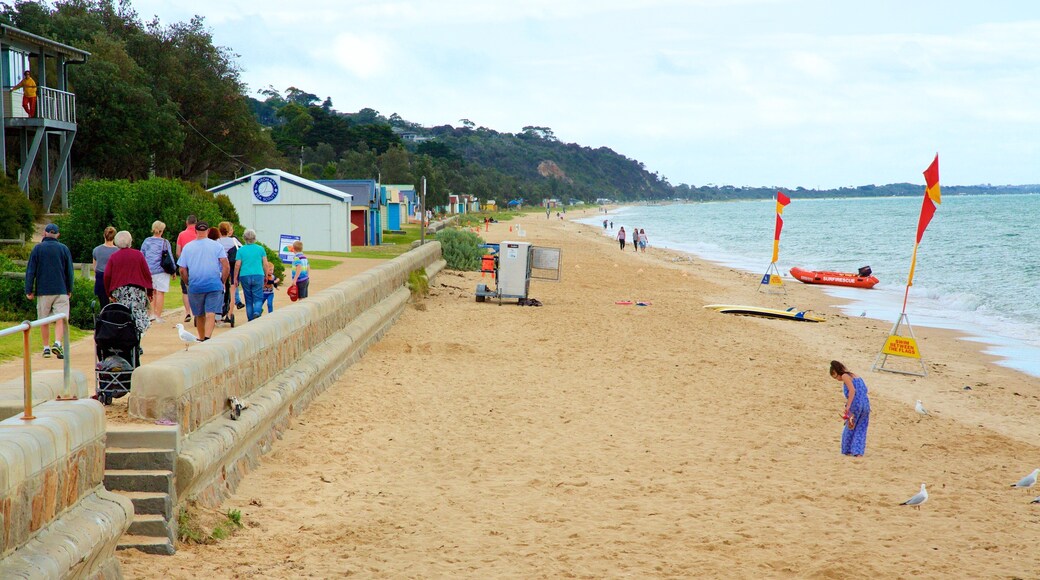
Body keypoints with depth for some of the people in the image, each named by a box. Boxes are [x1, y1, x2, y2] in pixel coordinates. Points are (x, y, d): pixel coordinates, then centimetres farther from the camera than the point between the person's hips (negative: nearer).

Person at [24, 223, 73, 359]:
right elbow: (69, 271, 8)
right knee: (60, 319, -3)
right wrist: (69, 290, 17)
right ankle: (57, 343, -22)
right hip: (61, 290, 0)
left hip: (43, 291, 0)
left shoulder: (38, 248, 1)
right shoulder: (64, 248, 4)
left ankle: (46, 348, 13)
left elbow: (30, 271, 0)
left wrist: (29, 290, 4)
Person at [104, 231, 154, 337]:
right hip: (137, 290, -2)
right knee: (139, 315, -1)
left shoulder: (113, 257, 3)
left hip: (119, 291, 2)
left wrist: (110, 293, 11)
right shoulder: (138, 254, 1)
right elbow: (147, 273, 0)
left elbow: (107, 276, 2)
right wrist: (149, 291, 9)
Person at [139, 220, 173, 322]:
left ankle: (152, 313, 11)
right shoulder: (164, 242, -6)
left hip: (148, 271, 4)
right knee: (160, 293, -1)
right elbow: (169, 257, -2)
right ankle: (158, 316, -2)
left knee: (152, 292, 17)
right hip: (161, 271, -4)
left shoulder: (146, 241, 5)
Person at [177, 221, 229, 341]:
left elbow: (182, 270, 3)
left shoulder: (188, 247, 4)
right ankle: (208, 337, -25)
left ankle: (201, 339, 25)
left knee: (199, 315, 15)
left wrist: (188, 284, 15)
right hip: (214, 286, -2)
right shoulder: (217, 246, 0)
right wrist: (222, 282, 5)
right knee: (211, 313, -6)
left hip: (195, 286, 2)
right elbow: (226, 267, -6)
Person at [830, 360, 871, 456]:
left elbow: (852, 390, -16)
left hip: (855, 405, -7)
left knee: (850, 428, 11)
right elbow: (864, 390, 18)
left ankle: (847, 450, 21)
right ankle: (858, 451, 4)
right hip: (866, 404, 7)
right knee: (861, 429, 11)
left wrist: (848, 406, -19)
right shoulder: (855, 375, 20)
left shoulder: (845, 376, -2)